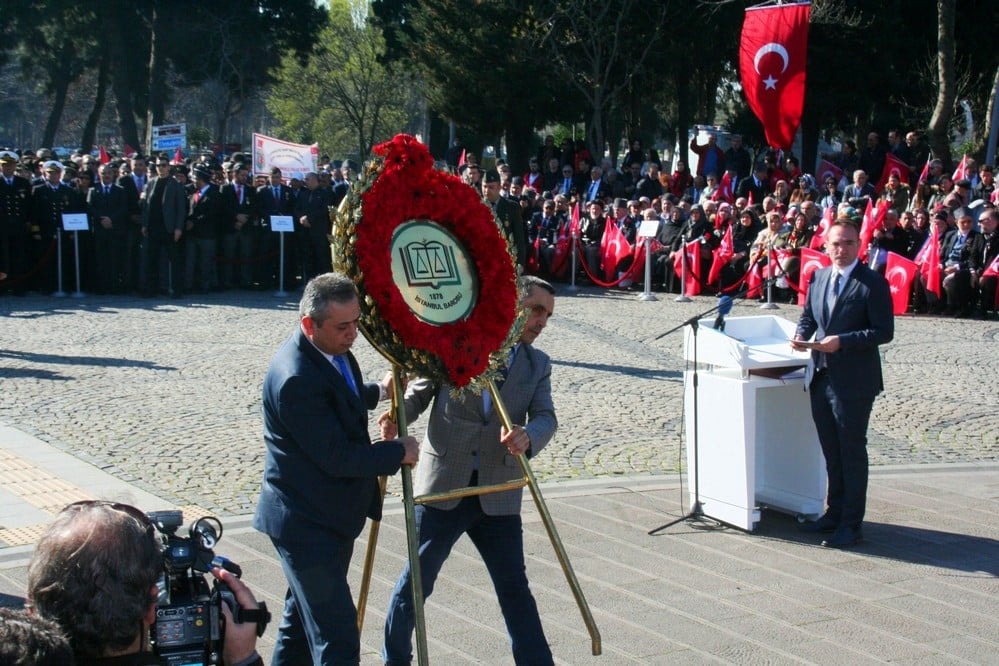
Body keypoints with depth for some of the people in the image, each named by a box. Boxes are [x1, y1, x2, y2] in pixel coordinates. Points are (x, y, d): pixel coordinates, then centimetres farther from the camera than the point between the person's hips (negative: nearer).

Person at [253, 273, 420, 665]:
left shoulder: (333, 352, 3)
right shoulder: (296, 378, -28)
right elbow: (337, 457, -26)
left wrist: (379, 391, 15)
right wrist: (398, 453, -15)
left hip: (329, 515, 10)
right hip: (307, 523, -10)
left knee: (305, 617, 23)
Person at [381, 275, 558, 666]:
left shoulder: (538, 364, 9)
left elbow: (546, 417, -3)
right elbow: (419, 393, 5)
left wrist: (529, 435, -26)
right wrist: (396, 416, -16)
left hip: (498, 495, 2)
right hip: (443, 487, -2)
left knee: (514, 587, 4)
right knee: (417, 580, 8)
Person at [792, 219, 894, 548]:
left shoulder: (873, 283, -11)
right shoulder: (818, 278, 9)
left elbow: (884, 332, -14)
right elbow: (808, 316, 19)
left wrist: (842, 342, -22)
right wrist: (801, 334, -3)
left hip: (854, 381, -7)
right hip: (822, 377, 7)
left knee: (852, 452, 0)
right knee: (831, 452, 17)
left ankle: (851, 524, 7)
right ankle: (835, 512, 29)